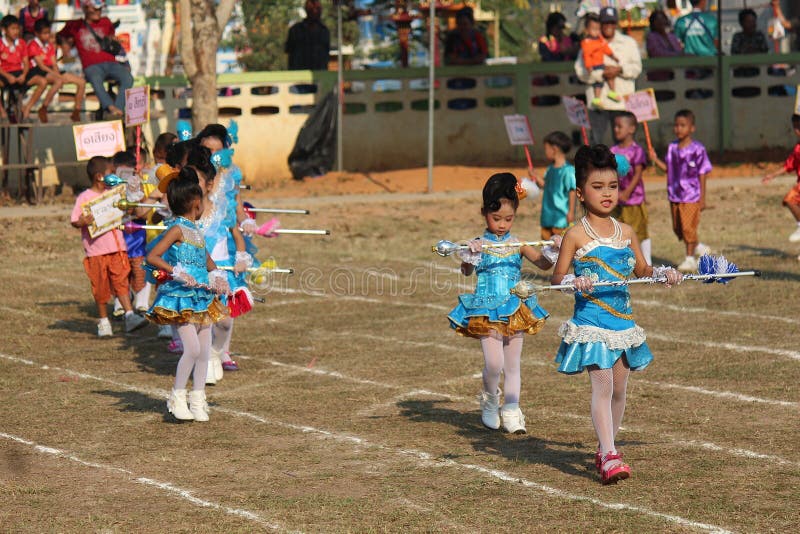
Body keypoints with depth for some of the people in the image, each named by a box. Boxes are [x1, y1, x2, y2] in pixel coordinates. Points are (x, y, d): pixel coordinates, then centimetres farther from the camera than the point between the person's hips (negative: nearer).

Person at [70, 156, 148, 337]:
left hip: (116, 247, 4)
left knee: (121, 281, -5)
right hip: (96, 250, -4)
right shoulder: (84, 198, -7)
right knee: (100, 287, 5)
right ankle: (103, 321, 17)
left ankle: (130, 315, -9)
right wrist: (83, 222, -27)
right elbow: (74, 221, -7)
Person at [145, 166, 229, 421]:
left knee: (204, 351, 7)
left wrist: (216, 277, 7)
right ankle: (177, 398, 0)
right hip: (180, 298, -8)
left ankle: (198, 401, 16)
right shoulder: (178, 229, -10)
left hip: (201, 298, 8)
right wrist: (177, 273, -24)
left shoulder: (195, 231, 15)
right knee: (192, 348, -15)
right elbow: (152, 257, -19)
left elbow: (208, 262, 27)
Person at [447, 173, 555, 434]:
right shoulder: (479, 244, -6)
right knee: (494, 364, -11)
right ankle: (490, 401, 17)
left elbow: (543, 264, 2)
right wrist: (469, 256, -39)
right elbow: (466, 272, -19)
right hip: (487, 311, -3)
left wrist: (554, 253, -17)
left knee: (512, 365, 8)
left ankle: (511, 411, 18)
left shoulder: (518, 244, 4)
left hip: (514, 311, 4)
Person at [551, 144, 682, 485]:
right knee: (602, 384, -15)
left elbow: (642, 271, 19)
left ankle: (605, 450, 27)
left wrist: (663, 273, 0)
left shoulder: (626, 233, 9)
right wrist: (574, 282, -25)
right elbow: (557, 276, -5)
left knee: (619, 388, 11)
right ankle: (609, 457, -19)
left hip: (623, 321, 6)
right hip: (590, 322, -6)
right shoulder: (576, 235, -6)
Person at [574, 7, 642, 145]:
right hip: (597, 102, 0)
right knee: (596, 140, -1)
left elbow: (636, 67, 6)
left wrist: (619, 70, -12)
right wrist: (601, 74, -13)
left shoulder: (628, 43, 14)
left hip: (622, 102, 0)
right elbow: (580, 71, 1)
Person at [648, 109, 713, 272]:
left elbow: (702, 174, -7)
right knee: (677, 228, 12)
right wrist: (656, 160, -7)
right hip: (675, 195, 6)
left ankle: (690, 259, 5)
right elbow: (668, 169, 9)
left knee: (688, 227, -5)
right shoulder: (672, 147, 6)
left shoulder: (697, 149, -10)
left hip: (691, 196, -6)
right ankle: (697, 246, 33)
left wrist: (702, 198, -7)